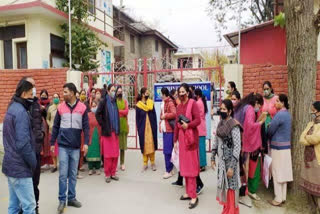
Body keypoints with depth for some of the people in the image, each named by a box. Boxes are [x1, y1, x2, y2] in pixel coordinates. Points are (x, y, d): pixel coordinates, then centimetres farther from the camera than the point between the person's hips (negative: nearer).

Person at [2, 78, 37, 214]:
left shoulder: (12, 108, 11)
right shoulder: (21, 112, -18)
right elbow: (23, 143, -24)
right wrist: (33, 162, -11)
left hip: (10, 165, 10)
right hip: (19, 167, -10)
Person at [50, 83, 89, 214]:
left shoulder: (82, 108, -2)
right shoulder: (60, 107, 1)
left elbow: (86, 127, -2)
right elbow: (55, 127, 6)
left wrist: (86, 143, -10)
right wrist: (52, 143, 6)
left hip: (76, 147, 0)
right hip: (63, 146, 0)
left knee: (73, 174, 11)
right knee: (63, 174, 2)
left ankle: (71, 198, 24)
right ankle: (62, 200, 14)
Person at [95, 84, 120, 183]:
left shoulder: (115, 102, 10)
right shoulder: (103, 102, -5)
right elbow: (97, 114, -8)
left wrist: (118, 129, 10)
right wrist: (103, 125, -8)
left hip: (115, 131, 5)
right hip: (107, 132, -5)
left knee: (115, 154, 6)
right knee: (107, 154, -1)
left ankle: (113, 173, 18)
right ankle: (107, 174, 11)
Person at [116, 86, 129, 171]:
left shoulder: (125, 101, 12)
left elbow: (126, 111, -1)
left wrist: (117, 111, -10)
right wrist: (122, 112, -11)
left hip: (123, 124, 3)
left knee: (123, 144, 7)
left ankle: (122, 163, 14)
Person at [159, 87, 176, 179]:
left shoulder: (170, 102, -12)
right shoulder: (163, 102, 16)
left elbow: (174, 114, -25)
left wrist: (165, 116, -13)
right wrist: (160, 123, 13)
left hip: (169, 129, -9)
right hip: (165, 128, 9)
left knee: (167, 150, -6)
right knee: (167, 150, 13)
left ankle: (169, 171, 3)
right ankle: (170, 169, 24)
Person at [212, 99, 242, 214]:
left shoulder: (234, 126, -16)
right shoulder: (220, 124, 6)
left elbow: (237, 147, -18)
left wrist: (232, 166, -19)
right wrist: (213, 158, 12)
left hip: (230, 160, -7)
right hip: (221, 160, 7)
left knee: (230, 186, 4)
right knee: (223, 185, 16)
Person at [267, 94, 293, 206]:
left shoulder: (279, 114, -19)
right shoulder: (287, 113, 8)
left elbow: (270, 131, -12)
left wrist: (268, 138, 6)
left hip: (278, 147, -8)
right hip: (286, 146, 8)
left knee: (277, 173, 1)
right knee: (284, 172, 14)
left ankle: (278, 199, 10)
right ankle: (283, 197, 23)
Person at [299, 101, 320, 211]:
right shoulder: (310, 124, 11)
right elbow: (301, 139, 4)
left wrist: (306, 138, -4)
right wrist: (310, 140, -15)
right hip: (309, 158, 7)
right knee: (311, 184, 14)